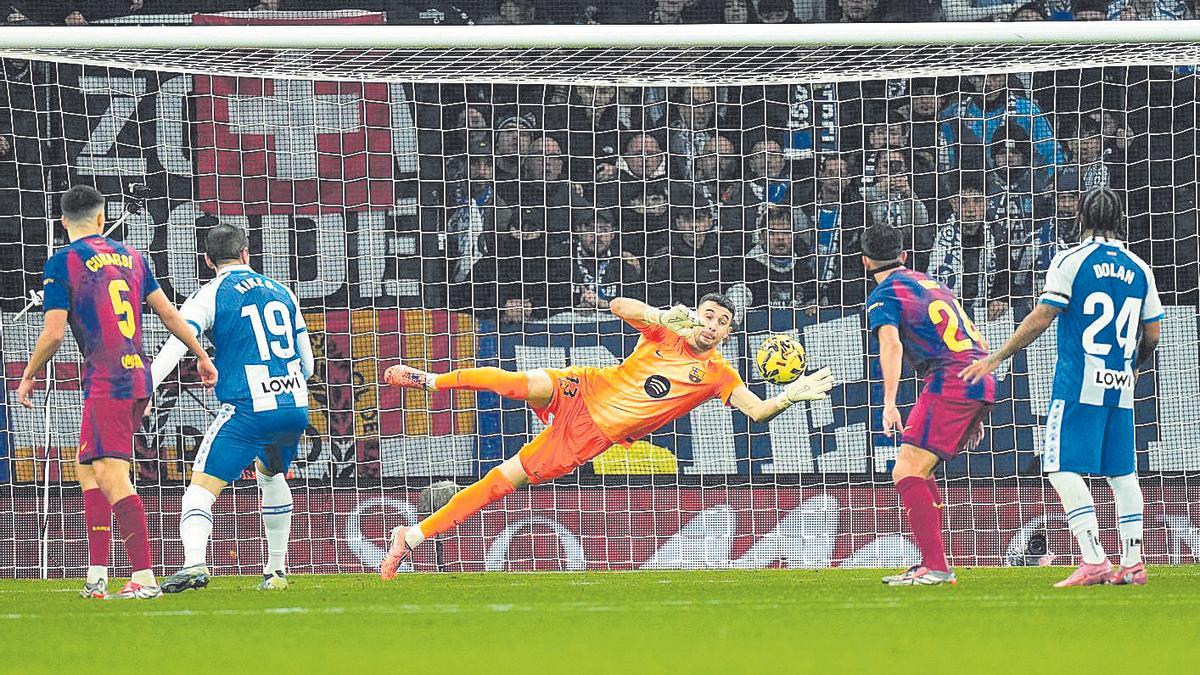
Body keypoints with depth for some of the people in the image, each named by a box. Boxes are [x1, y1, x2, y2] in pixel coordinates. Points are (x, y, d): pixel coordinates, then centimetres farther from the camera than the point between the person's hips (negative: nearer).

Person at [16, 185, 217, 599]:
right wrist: (202, 356, 25)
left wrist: (28, 377, 5)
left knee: (113, 480, -10)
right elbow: (168, 313, 15)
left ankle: (144, 578, -18)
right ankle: (97, 576, 12)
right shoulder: (129, 256, 13)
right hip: (138, 379, 7)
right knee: (87, 468, 16)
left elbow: (53, 333, -10)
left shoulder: (63, 263, -5)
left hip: (106, 384, -7)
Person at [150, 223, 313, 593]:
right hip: (295, 408, 6)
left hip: (247, 410, -6)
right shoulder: (281, 292, 17)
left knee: (201, 487, -9)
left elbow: (175, 347, -15)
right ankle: (276, 570, 36)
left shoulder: (209, 296, 0)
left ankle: (194, 562, -33)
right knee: (272, 477, 32)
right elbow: (307, 363, 23)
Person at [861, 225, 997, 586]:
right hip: (982, 381, 8)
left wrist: (889, 403, -28)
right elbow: (977, 342, 29)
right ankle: (930, 564, 17)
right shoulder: (929, 283, 27)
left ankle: (936, 567, -21)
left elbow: (891, 344, -19)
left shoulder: (884, 295, 1)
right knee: (919, 472, 19)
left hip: (949, 381, -8)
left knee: (906, 472, -10)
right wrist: (974, 415, 33)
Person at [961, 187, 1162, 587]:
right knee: (1122, 473, 12)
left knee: (1064, 468, -8)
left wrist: (995, 359, -3)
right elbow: (1153, 334, 12)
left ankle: (1094, 561, -19)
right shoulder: (1139, 269, 10)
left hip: (1079, 385, -6)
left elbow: (1041, 319, -10)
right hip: (1120, 388, 6)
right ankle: (1132, 564, 8)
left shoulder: (1072, 260, -5)